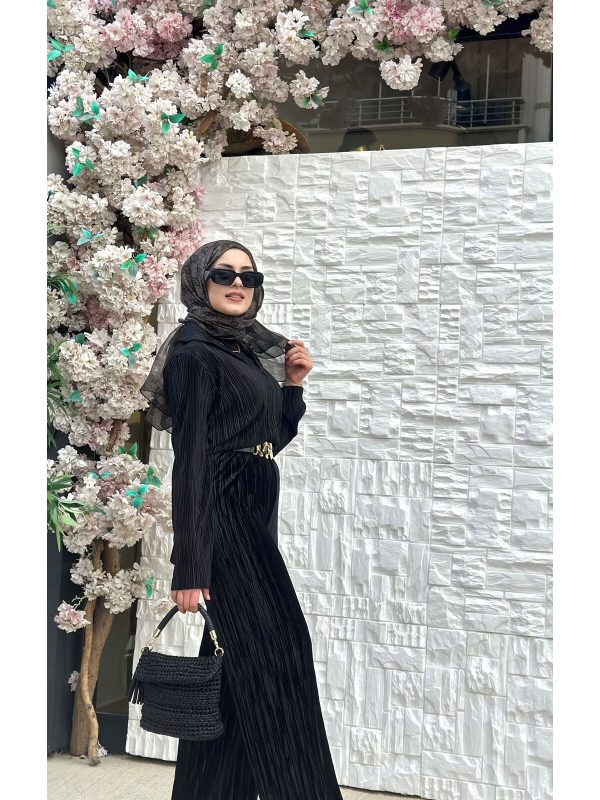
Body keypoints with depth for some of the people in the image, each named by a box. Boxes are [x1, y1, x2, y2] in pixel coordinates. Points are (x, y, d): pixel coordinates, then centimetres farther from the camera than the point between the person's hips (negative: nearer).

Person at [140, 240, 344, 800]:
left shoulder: (248, 350, 14)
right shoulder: (194, 354, -11)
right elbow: (189, 460, -17)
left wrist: (293, 385, 5)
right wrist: (189, 566, -20)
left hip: (255, 513, 9)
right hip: (224, 516, -9)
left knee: (234, 664, 13)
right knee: (275, 654, -6)